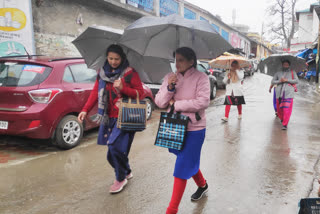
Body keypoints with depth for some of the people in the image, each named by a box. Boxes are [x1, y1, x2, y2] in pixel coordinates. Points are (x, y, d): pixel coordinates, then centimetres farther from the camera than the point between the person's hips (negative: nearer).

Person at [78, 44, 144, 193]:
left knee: (116, 147, -13)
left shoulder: (130, 72, -4)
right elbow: (95, 92, 9)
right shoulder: (102, 72, 10)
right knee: (113, 151, 9)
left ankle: (121, 178, 12)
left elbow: (140, 92, -3)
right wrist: (85, 110, -1)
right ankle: (126, 172, 34)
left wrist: (123, 88, -19)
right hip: (109, 117, 5)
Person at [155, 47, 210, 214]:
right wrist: (169, 88, -19)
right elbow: (159, 102, -1)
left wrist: (176, 104, -15)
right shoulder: (170, 77, 4)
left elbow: (203, 102, -20)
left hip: (193, 129, -5)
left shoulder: (201, 78, -9)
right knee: (190, 161, 22)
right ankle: (202, 185, 51)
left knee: (182, 167, -3)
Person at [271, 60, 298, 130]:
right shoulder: (278, 73, 16)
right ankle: (282, 119, 33)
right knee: (279, 108, 6)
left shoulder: (292, 72, 13)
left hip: (288, 93, -2)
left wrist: (286, 80, -8)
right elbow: (272, 82, 9)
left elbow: (296, 81, 1)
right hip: (279, 92, 2)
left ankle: (285, 124, -8)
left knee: (287, 109, -10)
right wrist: (279, 81, -8)